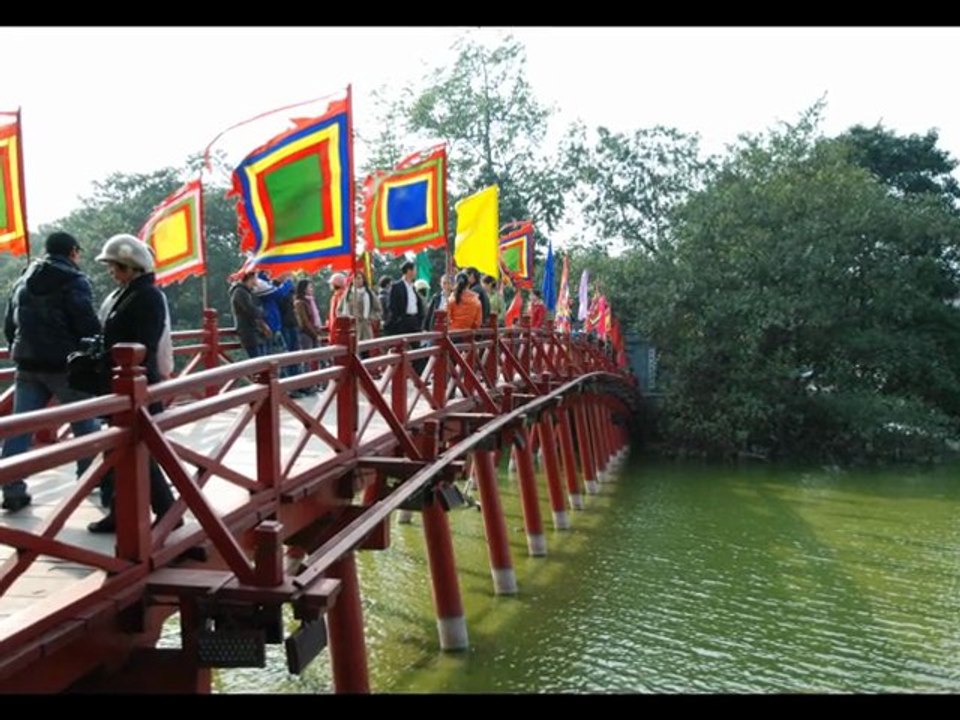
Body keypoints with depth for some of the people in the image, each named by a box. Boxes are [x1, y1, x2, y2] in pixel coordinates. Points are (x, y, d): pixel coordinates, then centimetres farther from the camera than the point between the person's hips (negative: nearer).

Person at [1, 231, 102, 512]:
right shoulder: (74, 280, -8)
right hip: (65, 364, -6)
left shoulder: (24, 280, 16)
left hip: (28, 365, 7)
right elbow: (88, 325, -16)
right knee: (85, 424, 9)